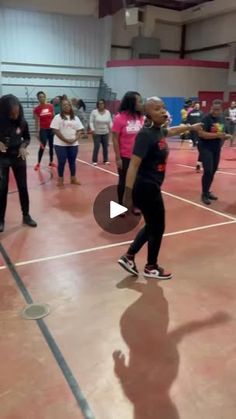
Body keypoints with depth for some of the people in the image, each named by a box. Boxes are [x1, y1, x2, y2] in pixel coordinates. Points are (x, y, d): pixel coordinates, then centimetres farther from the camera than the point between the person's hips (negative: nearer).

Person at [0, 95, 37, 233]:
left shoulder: (22, 122, -9)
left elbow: (27, 138, 7)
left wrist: (23, 146, -12)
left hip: (18, 157, 3)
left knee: (23, 187, 10)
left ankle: (26, 216, 25)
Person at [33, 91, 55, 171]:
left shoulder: (50, 106, 2)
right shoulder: (36, 109, -5)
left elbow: (53, 117, 8)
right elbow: (37, 121, -5)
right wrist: (37, 132, -10)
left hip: (51, 128, 3)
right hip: (43, 129, -3)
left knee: (51, 146, 9)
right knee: (42, 146, -7)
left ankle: (51, 162, 22)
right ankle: (38, 163, 3)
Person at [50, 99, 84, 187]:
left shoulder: (75, 118, 9)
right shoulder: (57, 117, -4)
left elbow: (79, 130, 7)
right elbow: (56, 131, -11)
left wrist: (75, 139, -11)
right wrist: (65, 140, -17)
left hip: (73, 144, 4)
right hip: (60, 144, -4)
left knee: (72, 161, 10)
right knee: (61, 162, 0)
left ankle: (73, 179, 21)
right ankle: (60, 179, 13)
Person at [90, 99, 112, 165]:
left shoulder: (108, 112, 4)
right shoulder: (94, 112, -6)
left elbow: (110, 121, 8)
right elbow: (91, 122, -7)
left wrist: (110, 127, -9)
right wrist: (92, 129, -18)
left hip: (105, 133, 4)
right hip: (97, 133, -3)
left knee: (105, 147, 7)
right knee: (96, 147, -3)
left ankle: (106, 160, 19)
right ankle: (94, 161, 9)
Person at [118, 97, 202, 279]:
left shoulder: (159, 131, 6)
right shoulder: (146, 134, -21)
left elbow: (172, 131, 32)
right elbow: (134, 165, -27)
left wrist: (191, 127, 47)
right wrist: (128, 195, -31)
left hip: (151, 187, 9)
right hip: (146, 188, -9)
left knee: (152, 226, 21)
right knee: (157, 228, 8)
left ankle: (128, 257, 32)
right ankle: (151, 267, 30)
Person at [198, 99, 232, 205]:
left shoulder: (222, 119, 8)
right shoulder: (206, 118, -14)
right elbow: (201, 133, -24)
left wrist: (226, 136, -3)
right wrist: (217, 135, -29)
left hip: (217, 149, 7)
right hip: (206, 148, -7)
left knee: (213, 171, 12)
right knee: (208, 171, -13)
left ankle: (207, 191, 26)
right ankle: (204, 194, 0)